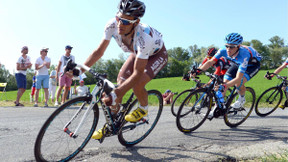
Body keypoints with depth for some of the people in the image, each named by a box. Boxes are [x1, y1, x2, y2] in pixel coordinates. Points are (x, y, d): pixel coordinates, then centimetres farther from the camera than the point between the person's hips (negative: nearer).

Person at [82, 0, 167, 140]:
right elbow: (99, 52, -18)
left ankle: (143, 108, 6)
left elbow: (138, 72, -39)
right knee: (120, 80, -10)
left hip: (157, 55, -5)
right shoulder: (113, 25, -28)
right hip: (137, 53, 6)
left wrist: (116, 94, -45)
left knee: (137, 84, -28)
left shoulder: (143, 37, -43)